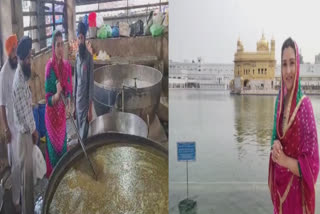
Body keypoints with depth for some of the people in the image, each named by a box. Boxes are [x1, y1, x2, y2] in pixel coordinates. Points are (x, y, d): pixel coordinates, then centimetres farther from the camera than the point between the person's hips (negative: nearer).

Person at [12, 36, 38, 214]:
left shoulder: (23, 76, 8)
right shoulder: (19, 82, -24)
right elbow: (24, 112, -22)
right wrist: (34, 130, -10)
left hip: (27, 129, 10)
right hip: (25, 132, -10)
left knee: (28, 170, 19)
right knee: (27, 171, 1)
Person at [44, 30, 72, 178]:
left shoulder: (66, 66, 0)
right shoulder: (49, 67, -17)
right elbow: (48, 99, -16)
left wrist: (69, 102, -11)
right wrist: (57, 94, -35)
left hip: (62, 113, 5)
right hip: (52, 114, -5)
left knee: (63, 144, 18)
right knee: (53, 146, 7)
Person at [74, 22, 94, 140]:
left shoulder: (89, 57, -12)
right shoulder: (77, 57, 8)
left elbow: (91, 83, -13)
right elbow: (75, 80, 13)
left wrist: (90, 108, -14)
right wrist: (74, 104, 13)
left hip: (85, 102, -6)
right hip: (77, 102, 6)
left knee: (84, 135, -1)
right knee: (78, 133, 16)